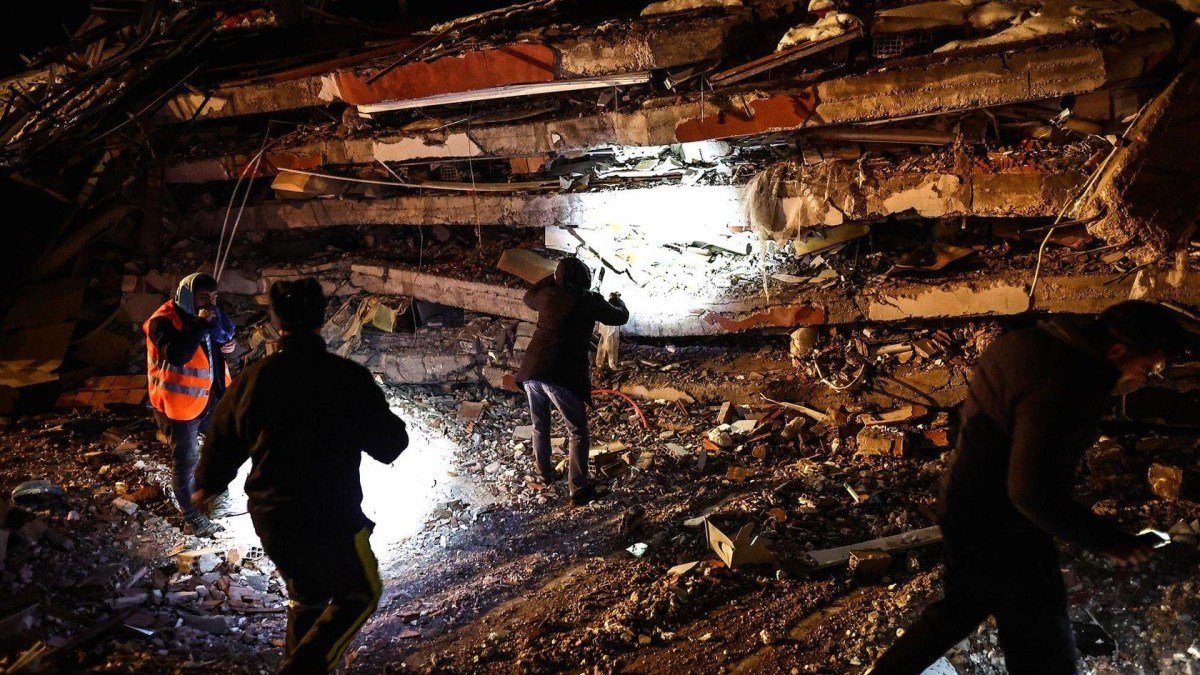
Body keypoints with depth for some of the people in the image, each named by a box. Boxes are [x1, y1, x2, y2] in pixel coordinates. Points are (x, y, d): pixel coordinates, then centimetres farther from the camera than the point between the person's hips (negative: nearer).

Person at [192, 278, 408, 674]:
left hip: (269, 522, 5)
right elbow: (389, 445, -11)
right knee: (360, 594, 17)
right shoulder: (349, 377, -17)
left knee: (305, 597, 27)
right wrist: (393, 427, 13)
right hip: (332, 521, -5)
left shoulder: (252, 380, -6)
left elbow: (222, 444, 6)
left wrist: (207, 485, 26)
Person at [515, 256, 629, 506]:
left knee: (540, 425, 24)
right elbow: (621, 317, 14)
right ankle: (579, 490, 8)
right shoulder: (590, 300, -1)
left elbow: (528, 298, 34)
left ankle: (545, 473, 40)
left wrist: (551, 279, 42)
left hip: (531, 371, 5)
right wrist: (616, 299, 35)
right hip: (563, 376, -5)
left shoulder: (548, 294, 10)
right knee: (577, 432, 8)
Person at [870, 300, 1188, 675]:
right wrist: (1106, 540, -19)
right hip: (1001, 536, -9)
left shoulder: (1026, 341, -1)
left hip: (964, 509, 9)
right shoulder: (1061, 391, -30)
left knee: (961, 608, 28)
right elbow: (1032, 492, -31)